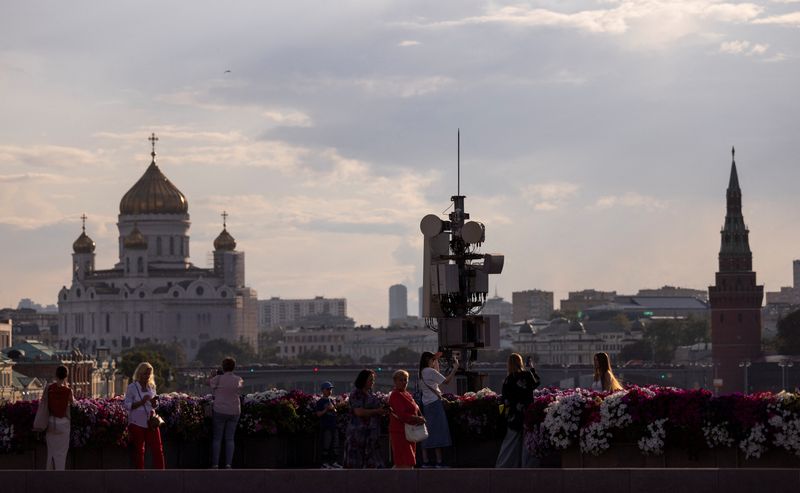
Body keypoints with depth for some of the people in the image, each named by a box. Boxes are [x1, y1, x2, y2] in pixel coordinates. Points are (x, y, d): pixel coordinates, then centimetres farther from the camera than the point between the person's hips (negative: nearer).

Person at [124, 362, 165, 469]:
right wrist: (141, 402, -22)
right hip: (137, 423, -4)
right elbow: (127, 405, -10)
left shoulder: (151, 387, 9)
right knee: (139, 451, 4)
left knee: (158, 450, -2)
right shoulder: (132, 388, -5)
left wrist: (154, 403, -7)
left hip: (151, 423, 4)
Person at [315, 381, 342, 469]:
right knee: (326, 445, -4)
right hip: (325, 426, -7)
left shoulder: (332, 400, 15)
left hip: (334, 425, 7)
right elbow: (318, 414, -7)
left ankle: (333, 461, 16)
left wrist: (333, 408, -2)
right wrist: (326, 410, -19)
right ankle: (325, 462, 1)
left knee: (334, 445, 9)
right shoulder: (320, 402, -4)